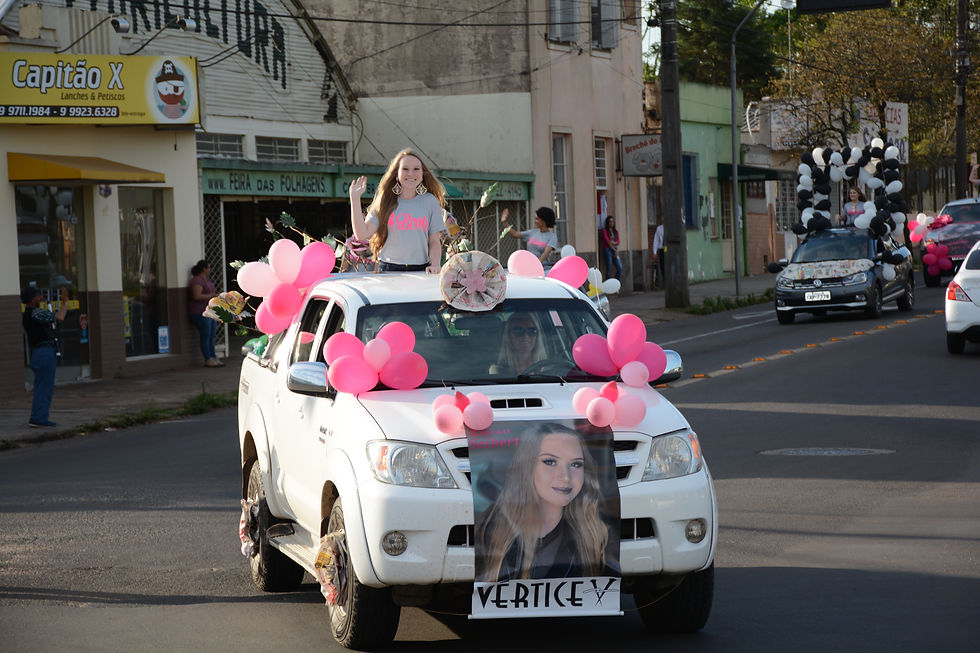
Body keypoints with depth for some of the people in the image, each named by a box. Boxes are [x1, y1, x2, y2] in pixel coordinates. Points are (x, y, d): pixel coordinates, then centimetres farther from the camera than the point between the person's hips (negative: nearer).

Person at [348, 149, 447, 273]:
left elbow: (434, 242, 12)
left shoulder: (430, 201, 9)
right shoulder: (385, 202, 8)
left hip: (420, 271, 0)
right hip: (388, 271, 0)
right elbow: (362, 235, -2)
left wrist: (435, 265, -8)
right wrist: (355, 198, -2)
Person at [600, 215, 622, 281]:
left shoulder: (616, 231, 17)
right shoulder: (605, 231, 0)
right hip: (608, 250, -5)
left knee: (620, 268, -5)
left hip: (615, 250, 5)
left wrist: (612, 243, -12)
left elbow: (618, 242, 8)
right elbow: (607, 241, -8)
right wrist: (614, 250, -9)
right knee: (609, 269, -8)